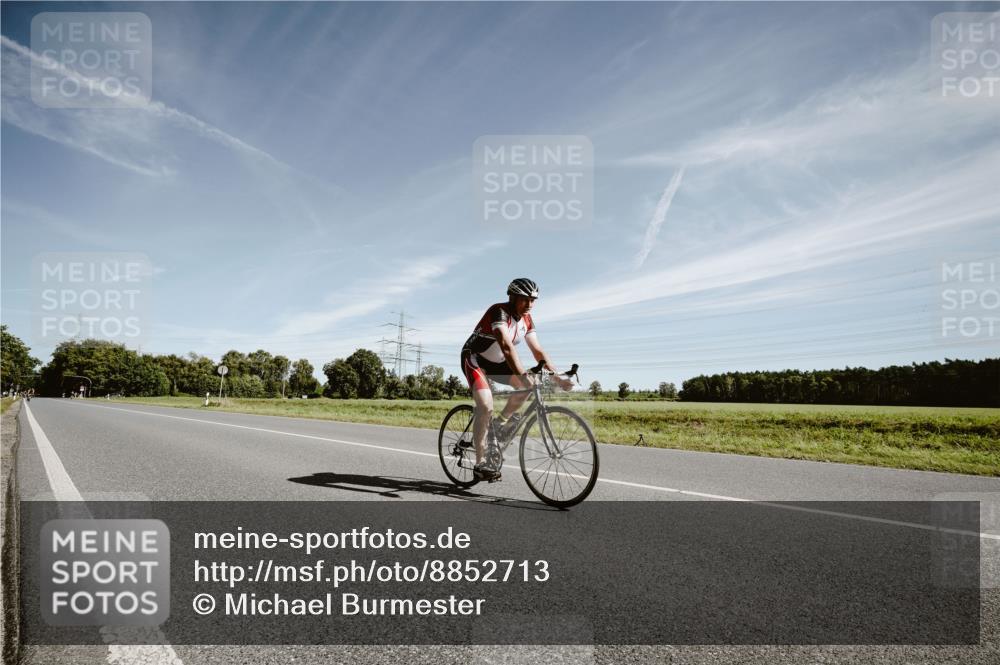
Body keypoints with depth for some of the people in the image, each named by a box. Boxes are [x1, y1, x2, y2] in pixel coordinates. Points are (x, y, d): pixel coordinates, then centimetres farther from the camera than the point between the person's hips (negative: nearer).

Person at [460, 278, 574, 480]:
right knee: (486, 406, -24)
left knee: (528, 384, -15)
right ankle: (481, 463, -16)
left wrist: (558, 377, -15)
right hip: (474, 359, -7)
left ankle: (502, 421, 6)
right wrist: (523, 374, -53)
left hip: (496, 362, 7)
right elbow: (506, 345, -42)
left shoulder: (526, 320, -4)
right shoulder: (499, 312, -27)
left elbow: (538, 351, -5)